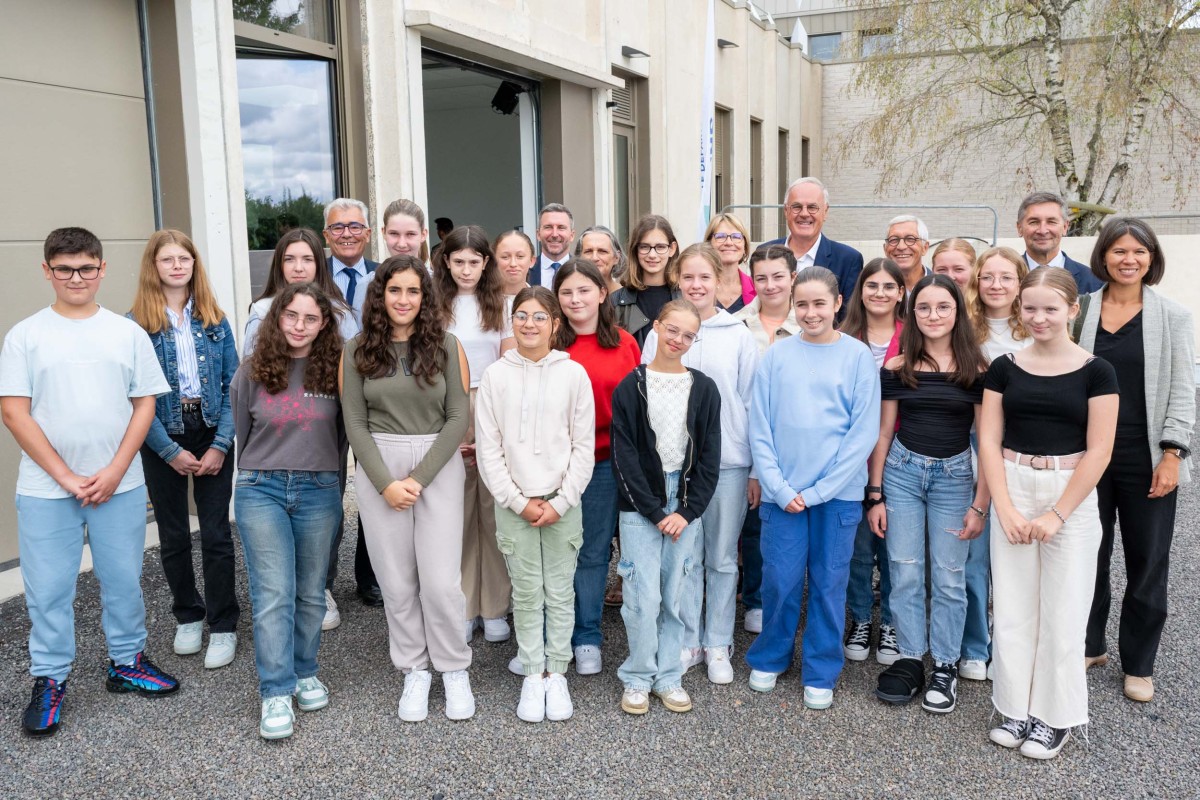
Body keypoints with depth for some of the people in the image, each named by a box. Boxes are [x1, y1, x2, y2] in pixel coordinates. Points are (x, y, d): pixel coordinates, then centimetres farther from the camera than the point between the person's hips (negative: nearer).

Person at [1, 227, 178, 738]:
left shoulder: (128, 333, 4)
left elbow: (144, 405, 3)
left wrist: (115, 471, -8)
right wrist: (66, 477, -10)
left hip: (120, 486, 1)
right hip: (46, 491, -1)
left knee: (124, 580, 11)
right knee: (48, 589, 6)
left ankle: (127, 663, 29)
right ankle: (49, 681, 22)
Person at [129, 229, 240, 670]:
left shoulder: (215, 320, 4)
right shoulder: (136, 324, -4)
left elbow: (233, 384, 0)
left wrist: (220, 444, -10)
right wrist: (171, 451, -12)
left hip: (212, 435, 1)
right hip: (162, 440, 0)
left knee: (216, 534, 0)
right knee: (173, 536, 11)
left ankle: (222, 626, 12)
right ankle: (187, 616, 30)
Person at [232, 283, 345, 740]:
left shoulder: (334, 371, 1)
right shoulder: (252, 374, 0)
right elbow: (241, 434, 12)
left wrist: (327, 479, 12)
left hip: (319, 491, 1)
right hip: (261, 490, -1)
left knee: (311, 593, 10)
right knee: (273, 594, -5)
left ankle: (305, 673, 28)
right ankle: (275, 694, 1)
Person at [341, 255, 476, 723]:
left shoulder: (446, 346, 1)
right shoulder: (357, 352, 4)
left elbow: (458, 417, -3)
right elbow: (355, 424, 2)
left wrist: (420, 477, -10)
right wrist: (386, 483, -9)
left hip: (439, 466, -1)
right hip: (379, 469, 1)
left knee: (441, 580, -4)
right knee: (397, 582, 5)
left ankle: (454, 670, 16)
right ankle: (414, 672, 22)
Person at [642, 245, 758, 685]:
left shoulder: (739, 335, 2)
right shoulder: (659, 335, 3)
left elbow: (751, 404, 3)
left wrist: (756, 470, 1)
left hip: (728, 462, 0)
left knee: (723, 558, 8)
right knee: (685, 557, 7)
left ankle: (718, 645, 21)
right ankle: (687, 641, 21)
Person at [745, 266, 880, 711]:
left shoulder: (857, 356, -2)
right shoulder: (776, 356, 1)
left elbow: (864, 432, -6)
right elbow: (760, 429, 0)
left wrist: (818, 491, -10)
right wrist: (779, 487, -9)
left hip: (837, 493, -1)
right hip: (782, 493, 1)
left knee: (829, 584, 8)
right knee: (780, 581, 6)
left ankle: (820, 674, 24)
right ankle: (769, 658, 29)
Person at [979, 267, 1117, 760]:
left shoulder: (1095, 371, -3)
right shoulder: (1004, 368, 3)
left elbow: (1098, 452, -7)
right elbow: (989, 441, 1)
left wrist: (1057, 514, -11)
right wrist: (1005, 508, -9)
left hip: (1071, 497, -2)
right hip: (1012, 493, 2)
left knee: (1062, 610, 5)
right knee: (1012, 606, 7)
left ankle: (1055, 716, 20)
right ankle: (1016, 708, 22)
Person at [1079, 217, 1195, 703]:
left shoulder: (1172, 317, 0)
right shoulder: (1081, 311, 2)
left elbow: (1182, 392, -1)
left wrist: (1172, 454, -9)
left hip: (1146, 458, -1)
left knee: (1147, 562, 7)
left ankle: (1138, 664, 21)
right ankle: (1089, 645, 28)